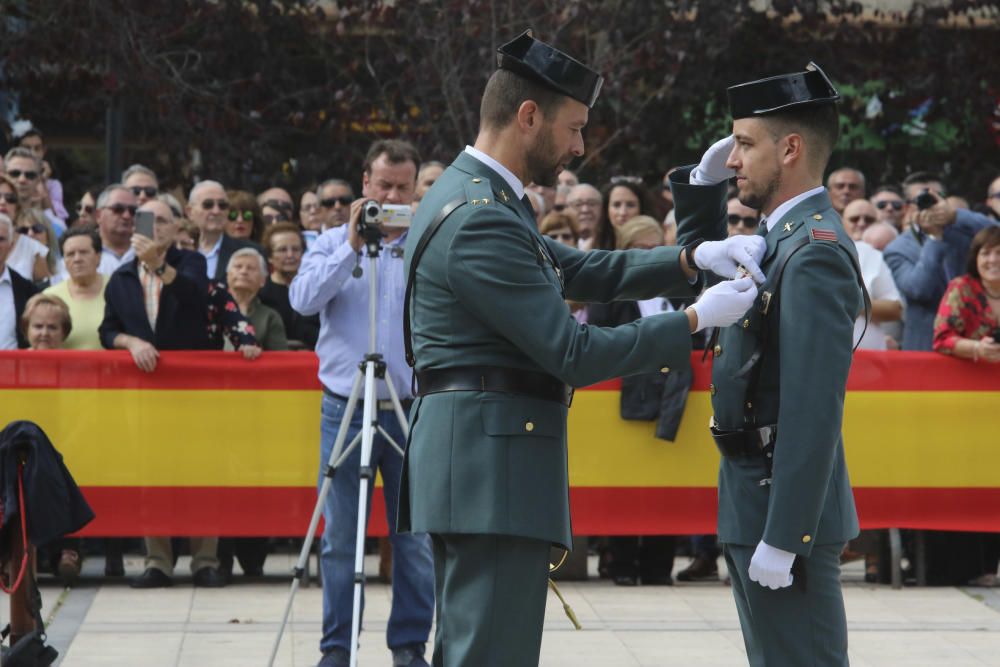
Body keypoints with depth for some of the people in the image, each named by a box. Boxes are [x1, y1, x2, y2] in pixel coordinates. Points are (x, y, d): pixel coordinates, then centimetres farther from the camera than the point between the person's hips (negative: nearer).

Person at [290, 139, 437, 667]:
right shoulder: (333, 242, 8)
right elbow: (303, 299, -8)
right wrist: (352, 247, -13)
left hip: (414, 410, 0)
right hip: (345, 409, 0)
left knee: (416, 538, 3)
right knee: (340, 538, 3)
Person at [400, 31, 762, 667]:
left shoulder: (475, 199, 15)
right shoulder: (480, 220, -18)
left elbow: (588, 272, 17)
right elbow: (575, 355, -18)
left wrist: (695, 257, 4)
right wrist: (696, 320, -10)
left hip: (475, 465, 11)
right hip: (492, 464, -11)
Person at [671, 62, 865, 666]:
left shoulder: (815, 252, -18)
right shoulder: (787, 237, 11)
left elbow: (814, 410, -24)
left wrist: (783, 537, -25)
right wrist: (702, 186, 14)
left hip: (787, 511, -10)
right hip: (756, 506, 10)